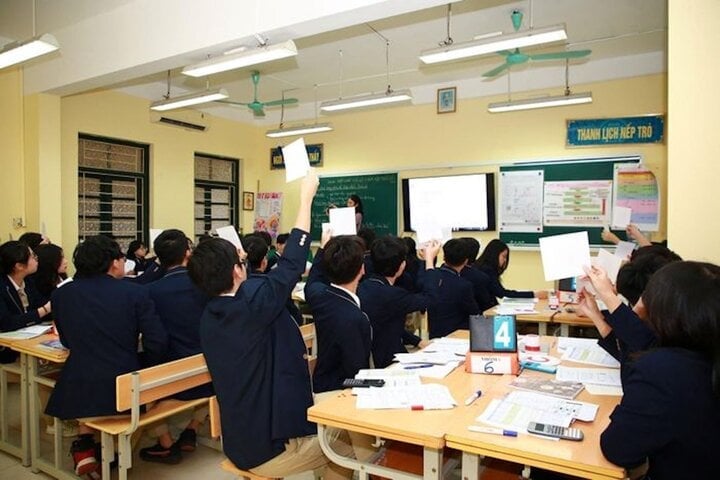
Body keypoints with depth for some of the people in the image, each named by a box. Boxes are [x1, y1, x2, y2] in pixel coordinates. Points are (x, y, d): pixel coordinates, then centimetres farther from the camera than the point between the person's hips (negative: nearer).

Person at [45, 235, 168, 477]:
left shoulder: (61, 294, 0)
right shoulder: (136, 293, -8)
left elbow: (67, 342, 14)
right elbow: (157, 344, -10)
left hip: (79, 391, 3)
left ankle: (84, 446, 28)